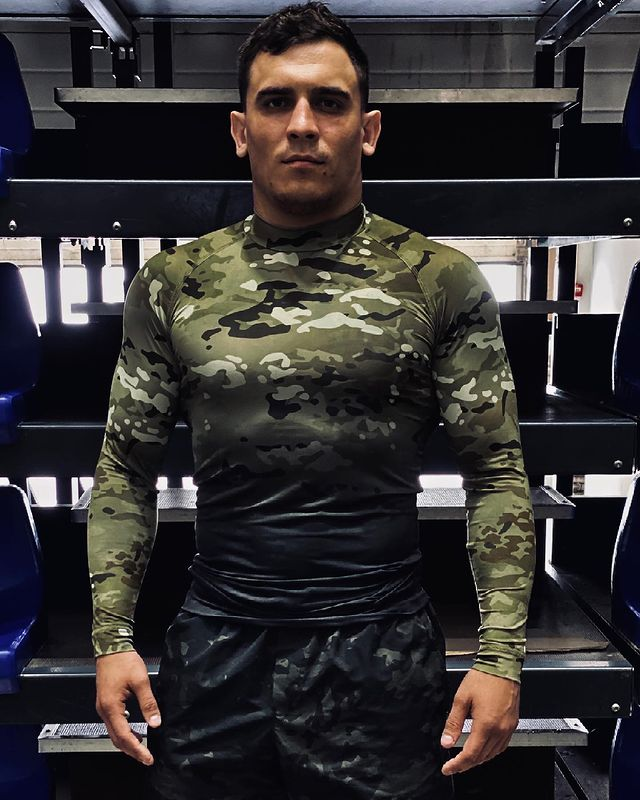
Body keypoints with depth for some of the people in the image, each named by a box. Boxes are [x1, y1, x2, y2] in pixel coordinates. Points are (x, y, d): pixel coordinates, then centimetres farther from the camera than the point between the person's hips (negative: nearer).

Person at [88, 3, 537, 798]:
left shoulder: (441, 282, -4)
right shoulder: (171, 284, 1)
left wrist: (500, 654, -9)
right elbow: (127, 468, 6)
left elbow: (495, 473, -3)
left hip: (381, 649, -1)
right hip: (213, 647, 2)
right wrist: (112, 637, 0)